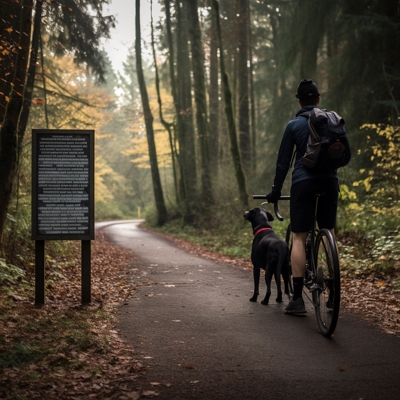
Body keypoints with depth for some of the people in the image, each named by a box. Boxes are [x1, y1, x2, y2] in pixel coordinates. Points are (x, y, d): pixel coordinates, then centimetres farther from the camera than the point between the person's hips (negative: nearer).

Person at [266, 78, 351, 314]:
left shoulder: (294, 125, 0)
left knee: (299, 237, -1)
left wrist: (276, 190, 8)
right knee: (329, 232, 17)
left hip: (303, 182, -3)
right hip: (330, 182, 3)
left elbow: (284, 160, 0)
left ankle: (298, 298, -6)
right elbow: (347, 154, 11)